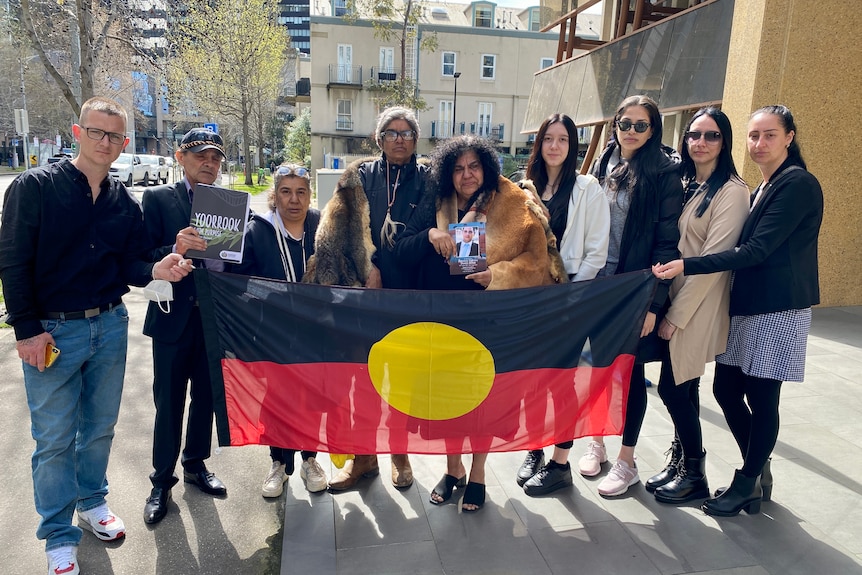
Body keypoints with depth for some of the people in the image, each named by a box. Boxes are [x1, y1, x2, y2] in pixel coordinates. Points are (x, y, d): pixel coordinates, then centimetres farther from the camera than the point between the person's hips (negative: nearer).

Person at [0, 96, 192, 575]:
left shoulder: (126, 202, 5)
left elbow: (128, 267, 5)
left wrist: (156, 270, -18)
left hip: (111, 325, 4)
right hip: (51, 331, -4)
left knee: (100, 426, 17)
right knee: (54, 437, 5)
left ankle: (93, 501, 39)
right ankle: (59, 535, 22)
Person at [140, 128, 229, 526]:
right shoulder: (157, 199, -3)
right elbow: (144, 258, -11)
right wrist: (175, 251, -29)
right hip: (173, 317, -3)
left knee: (206, 398, 16)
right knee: (168, 404, 8)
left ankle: (196, 465, 37)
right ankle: (162, 481, 26)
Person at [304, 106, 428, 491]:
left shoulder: (427, 181, 5)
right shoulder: (360, 177, 7)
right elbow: (341, 230, -1)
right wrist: (368, 269, -12)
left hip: (408, 294, 0)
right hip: (364, 292, 1)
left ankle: (399, 452, 25)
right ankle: (363, 456, 20)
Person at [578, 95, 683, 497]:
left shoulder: (664, 173, -7)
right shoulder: (603, 165, 9)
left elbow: (667, 241, -11)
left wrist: (654, 301, -16)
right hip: (598, 282, 5)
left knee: (630, 370, 4)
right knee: (600, 363, 12)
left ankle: (627, 461, 19)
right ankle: (597, 442, 30)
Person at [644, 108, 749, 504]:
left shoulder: (732, 191, -12)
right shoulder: (684, 184, 11)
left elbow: (714, 259, -17)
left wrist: (676, 314, -16)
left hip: (698, 305, -6)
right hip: (674, 296, 6)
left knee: (672, 386, -2)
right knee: (683, 386, 13)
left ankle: (694, 475, 16)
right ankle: (680, 461, 27)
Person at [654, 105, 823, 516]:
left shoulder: (798, 184, -12)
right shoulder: (762, 189, 15)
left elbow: (757, 250, -19)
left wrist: (687, 266, -23)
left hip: (778, 310, -8)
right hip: (745, 306, 8)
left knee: (761, 397, 1)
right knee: (726, 389, 10)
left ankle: (748, 485, 19)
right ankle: (758, 472, 29)